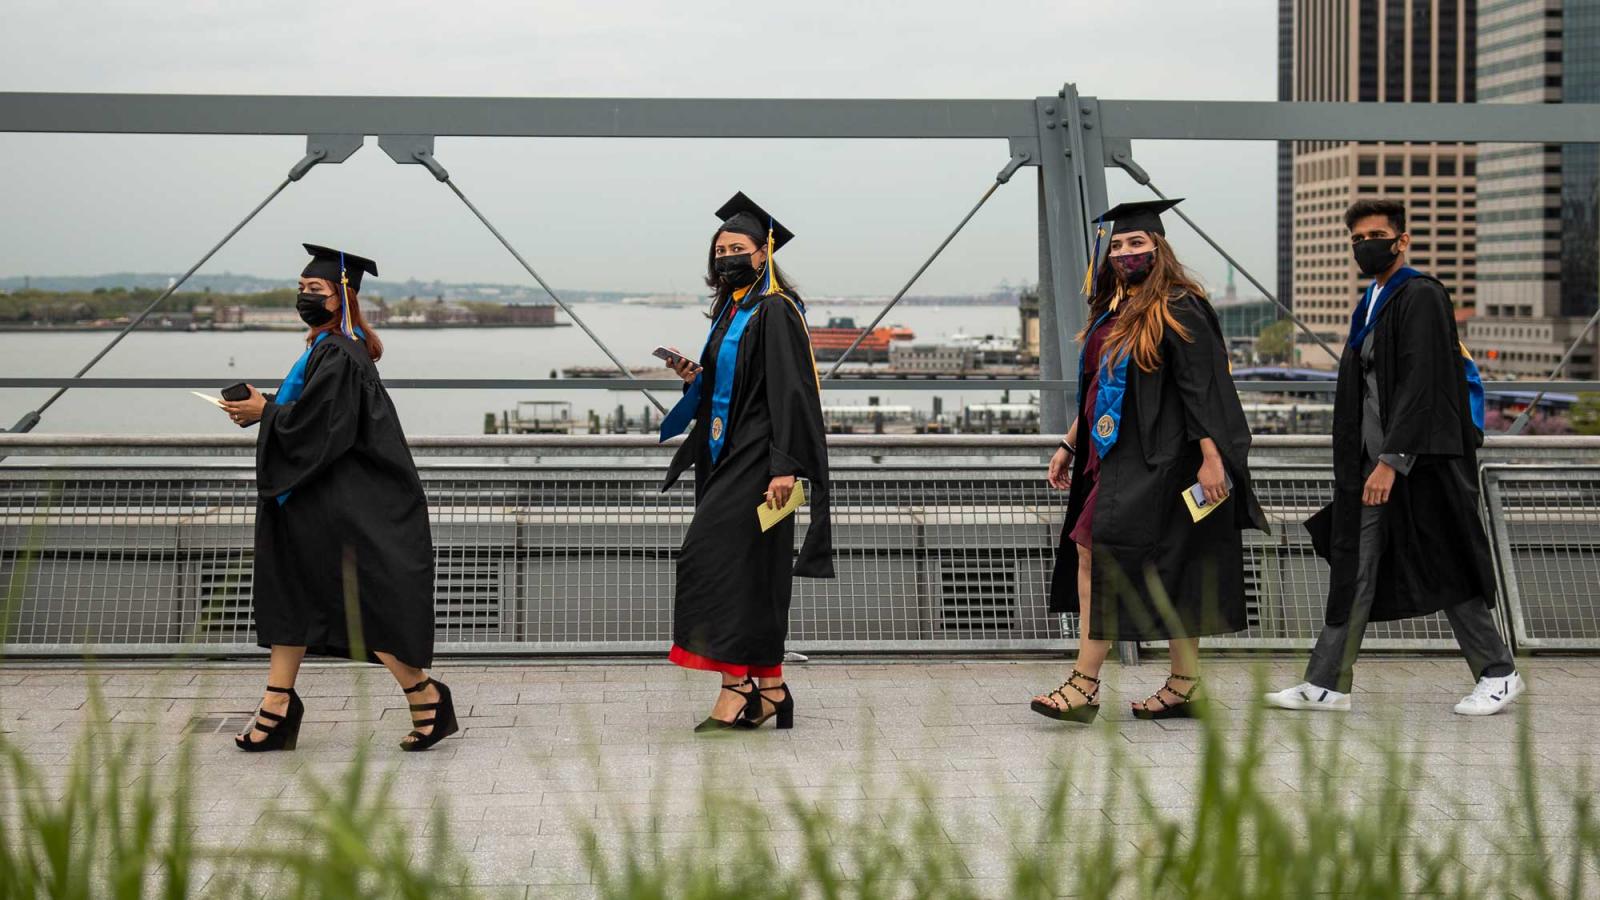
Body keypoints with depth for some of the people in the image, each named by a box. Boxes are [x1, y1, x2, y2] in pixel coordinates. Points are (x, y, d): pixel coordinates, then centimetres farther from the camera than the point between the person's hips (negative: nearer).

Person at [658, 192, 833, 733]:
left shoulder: (776, 311, -11)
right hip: (725, 456, 9)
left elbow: (791, 391, -17)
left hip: (755, 460, -9)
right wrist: (696, 380, 4)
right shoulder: (730, 311, 16)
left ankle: (736, 689, -12)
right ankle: (770, 690, 14)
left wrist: (785, 465, -23)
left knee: (715, 562, -15)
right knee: (752, 576, 9)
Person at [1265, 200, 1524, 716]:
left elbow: (1420, 386, -20)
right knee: (1353, 571, 5)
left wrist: (1392, 460, -24)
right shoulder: (1371, 303, 16)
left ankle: (1498, 675, 14)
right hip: (1375, 461, 8)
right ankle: (1326, 686, 6)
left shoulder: (1421, 297, -12)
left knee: (1444, 572, 0)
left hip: (1421, 461, -8)